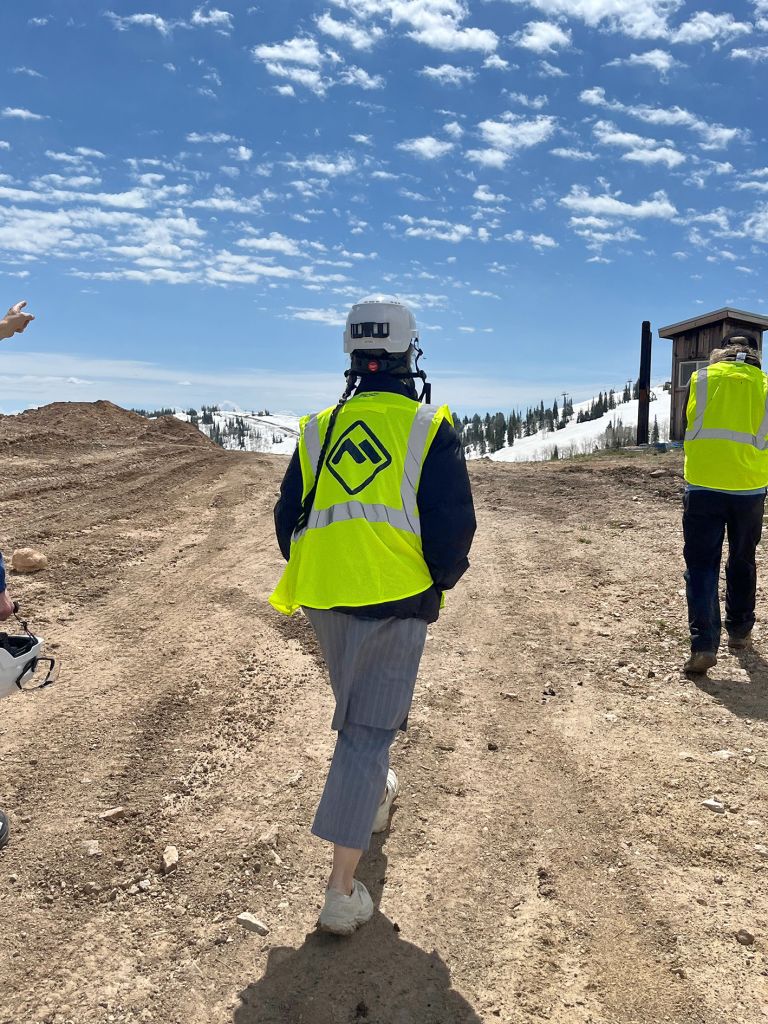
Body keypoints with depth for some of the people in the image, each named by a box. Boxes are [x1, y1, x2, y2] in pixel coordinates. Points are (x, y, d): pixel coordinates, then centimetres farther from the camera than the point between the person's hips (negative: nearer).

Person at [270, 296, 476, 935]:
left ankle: (373, 793, 51)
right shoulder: (430, 428, -4)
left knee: (358, 708, 28)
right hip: (396, 601, -4)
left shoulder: (319, 428, 8)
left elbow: (290, 517, 11)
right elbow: (454, 526, -9)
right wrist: (439, 583, 8)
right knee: (368, 729, 1)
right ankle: (343, 891, 4)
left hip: (325, 599, 5)